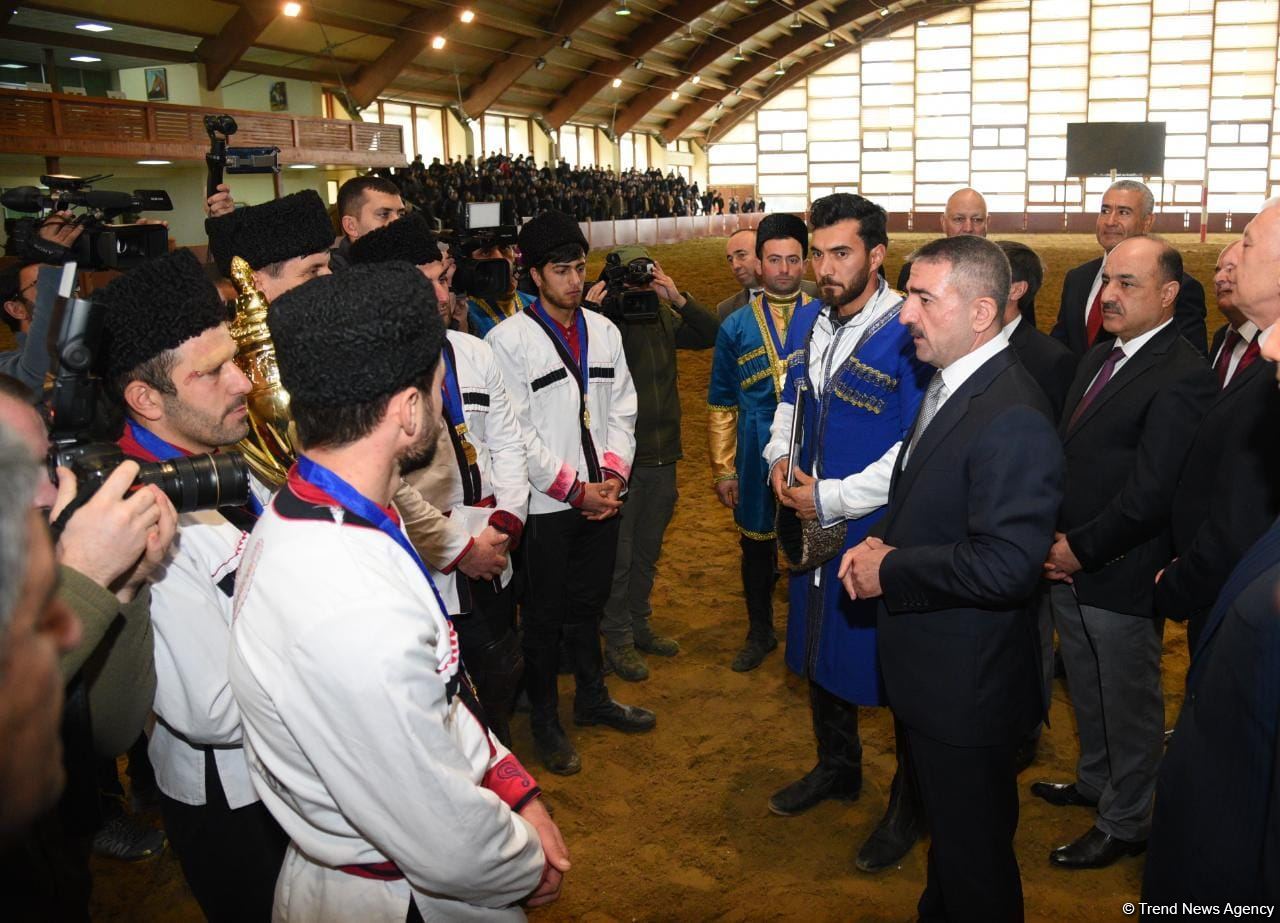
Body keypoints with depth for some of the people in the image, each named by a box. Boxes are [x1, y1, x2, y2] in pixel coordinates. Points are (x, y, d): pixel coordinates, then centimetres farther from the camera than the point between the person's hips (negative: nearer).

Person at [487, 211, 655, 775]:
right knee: (544, 616, 9)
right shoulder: (508, 339, -12)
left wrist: (612, 476, -7)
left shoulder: (604, 331, 6)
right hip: (546, 505, -5)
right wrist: (576, 489, -13)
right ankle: (544, 720, 25)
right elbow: (515, 433, -14)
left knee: (589, 605, 20)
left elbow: (622, 410, 8)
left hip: (603, 497, 5)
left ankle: (592, 698, 37)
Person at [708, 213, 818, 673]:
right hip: (757, 461, 1)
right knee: (757, 546, 15)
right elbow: (721, 406, 5)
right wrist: (723, 470, 3)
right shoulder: (736, 328, 1)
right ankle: (760, 632, 36)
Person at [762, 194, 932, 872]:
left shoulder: (908, 334, -21)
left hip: (882, 530, -7)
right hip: (815, 522, 7)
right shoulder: (807, 321, 3)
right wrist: (781, 456, 0)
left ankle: (908, 807, 30)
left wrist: (833, 498, -20)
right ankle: (836, 768, 46)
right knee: (819, 646, 22)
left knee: (892, 660, 8)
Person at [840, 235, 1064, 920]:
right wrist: (882, 541, -2)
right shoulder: (948, 384, 5)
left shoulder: (1012, 419, -26)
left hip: (967, 682, -9)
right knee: (948, 829, 29)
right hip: (933, 666, 9)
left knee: (974, 849, 12)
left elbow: (1006, 566, -31)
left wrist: (889, 571, -21)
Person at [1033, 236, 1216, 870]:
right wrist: (1054, 538, -1)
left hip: (1120, 579, -8)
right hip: (1067, 565, 8)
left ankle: (1125, 823, 30)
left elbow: (1150, 494, -23)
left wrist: (1081, 550, -15)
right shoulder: (1099, 358, 9)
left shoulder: (1182, 378, -20)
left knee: (1129, 707, 12)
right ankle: (1094, 781, 47)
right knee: (1087, 693, 25)